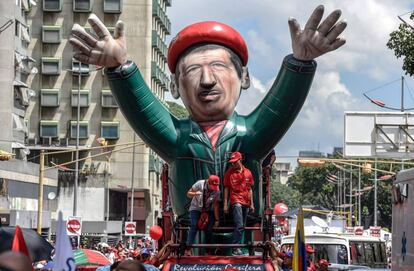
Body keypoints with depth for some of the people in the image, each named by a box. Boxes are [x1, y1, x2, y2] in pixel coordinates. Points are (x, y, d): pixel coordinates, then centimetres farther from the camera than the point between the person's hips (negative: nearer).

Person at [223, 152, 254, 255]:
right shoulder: (229, 173, 1)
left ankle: (237, 246, 16)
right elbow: (226, 189, 2)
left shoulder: (248, 173, 11)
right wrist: (225, 204, -3)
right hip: (236, 201, -5)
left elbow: (250, 189, 15)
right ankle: (236, 248, -18)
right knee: (239, 225, -16)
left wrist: (251, 204, 12)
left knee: (242, 227, 9)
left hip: (246, 202, 5)